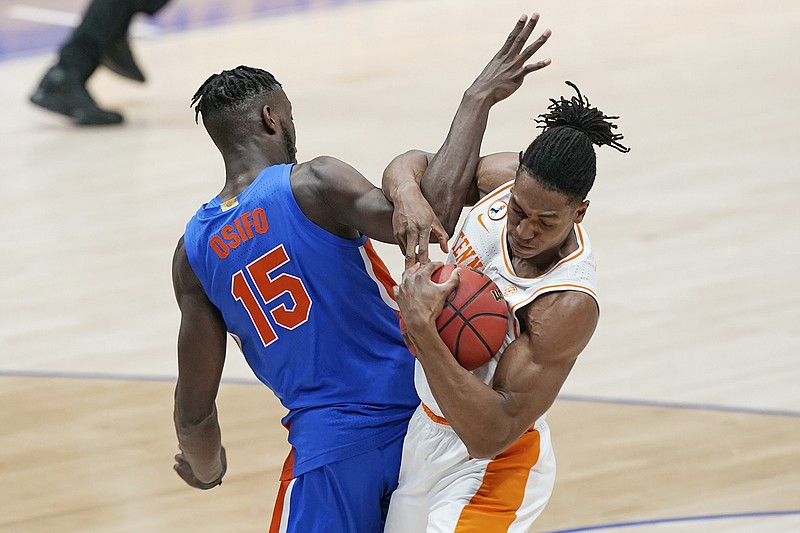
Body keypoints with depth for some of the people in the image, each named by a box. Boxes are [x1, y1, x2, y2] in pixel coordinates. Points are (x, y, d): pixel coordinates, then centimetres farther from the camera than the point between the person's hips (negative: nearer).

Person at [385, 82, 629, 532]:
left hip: (487, 467, -8)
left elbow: (490, 436, -35)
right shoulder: (503, 175, -15)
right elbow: (418, 164, 3)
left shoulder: (570, 305, -34)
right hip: (427, 428, 8)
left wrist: (421, 329, -41)